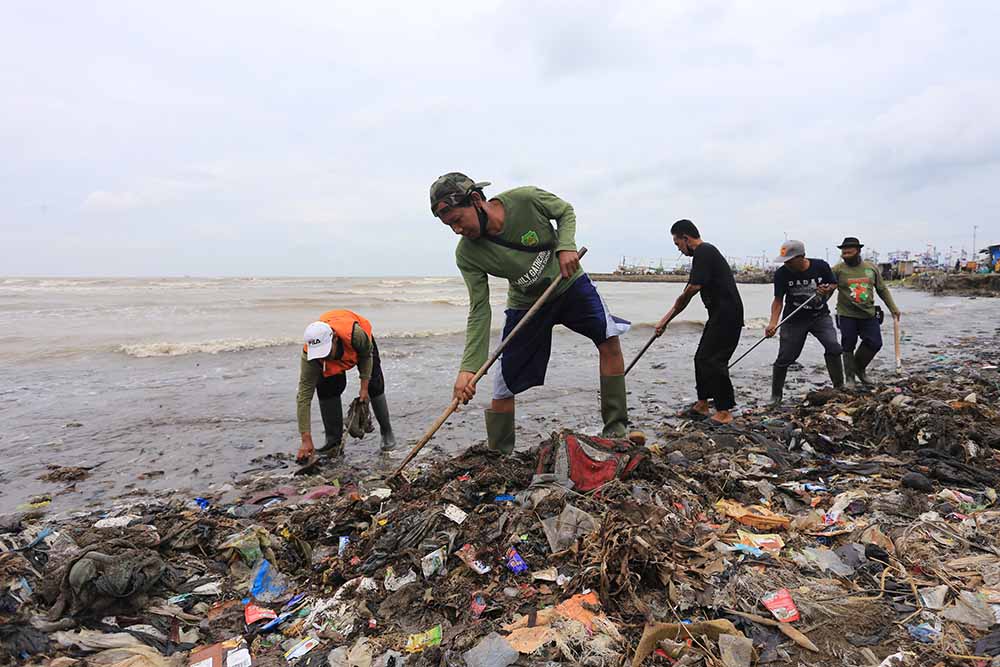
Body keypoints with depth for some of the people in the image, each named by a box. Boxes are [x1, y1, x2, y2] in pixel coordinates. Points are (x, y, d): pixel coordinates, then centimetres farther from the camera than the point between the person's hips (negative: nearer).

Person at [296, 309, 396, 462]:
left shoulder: (355, 333, -47)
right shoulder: (308, 355, -40)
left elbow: (367, 354, -21)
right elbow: (304, 397, -38)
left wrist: (364, 387, -20)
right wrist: (306, 440, -40)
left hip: (358, 345, -1)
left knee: (374, 386, -3)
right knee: (326, 390, -15)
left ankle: (387, 432, 17)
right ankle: (333, 440, -1)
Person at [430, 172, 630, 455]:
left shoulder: (527, 199, -27)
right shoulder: (467, 254, -23)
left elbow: (565, 212, -6)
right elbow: (479, 312, -20)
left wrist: (566, 246, -26)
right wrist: (468, 368, -28)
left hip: (569, 282, 0)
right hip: (525, 303, 1)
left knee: (609, 338, -21)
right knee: (504, 388, -4)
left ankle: (616, 429, -5)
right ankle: (497, 456, 16)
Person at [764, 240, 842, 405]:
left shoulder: (821, 266, -12)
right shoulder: (781, 273, -15)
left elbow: (833, 284, 5)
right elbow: (778, 300, -10)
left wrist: (828, 289, -19)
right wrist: (773, 323, -23)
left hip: (820, 316, 1)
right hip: (794, 319, -1)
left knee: (833, 347, -16)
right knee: (784, 357, -2)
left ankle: (839, 387, 1)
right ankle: (776, 395, 14)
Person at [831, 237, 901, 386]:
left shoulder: (871, 268, 6)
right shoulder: (838, 270, -5)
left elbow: (882, 289, 14)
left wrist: (893, 308, 14)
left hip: (869, 314, 3)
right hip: (847, 316, -3)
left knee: (875, 343, 1)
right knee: (848, 347, 2)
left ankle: (859, 367, 25)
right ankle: (850, 377, 16)